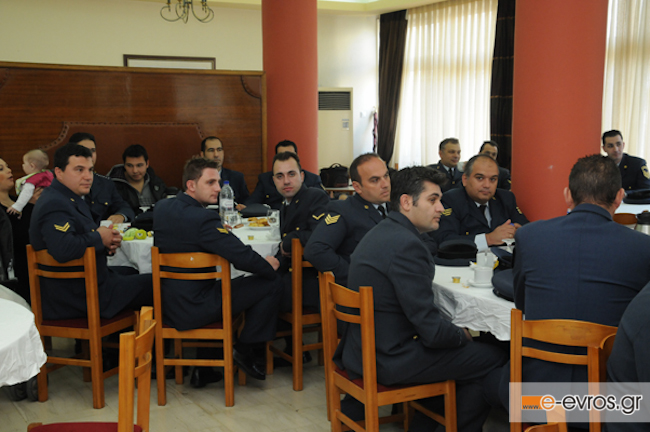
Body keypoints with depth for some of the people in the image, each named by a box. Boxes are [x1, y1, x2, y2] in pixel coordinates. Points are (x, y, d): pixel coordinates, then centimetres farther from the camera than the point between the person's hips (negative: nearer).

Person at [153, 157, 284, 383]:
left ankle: (204, 367, 33)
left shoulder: (161, 208, 3)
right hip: (193, 309, -8)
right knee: (272, 284, -3)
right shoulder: (203, 218, -22)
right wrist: (269, 265, -2)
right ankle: (243, 351, 10)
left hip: (166, 304, 9)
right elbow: (243, 257, -25)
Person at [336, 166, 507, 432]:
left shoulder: (380, 233, 9)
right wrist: (462, 335, -1)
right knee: (492, 358, 0)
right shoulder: (406, 245, -22)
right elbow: (432, 330, -21)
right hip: (389, 361, -10)